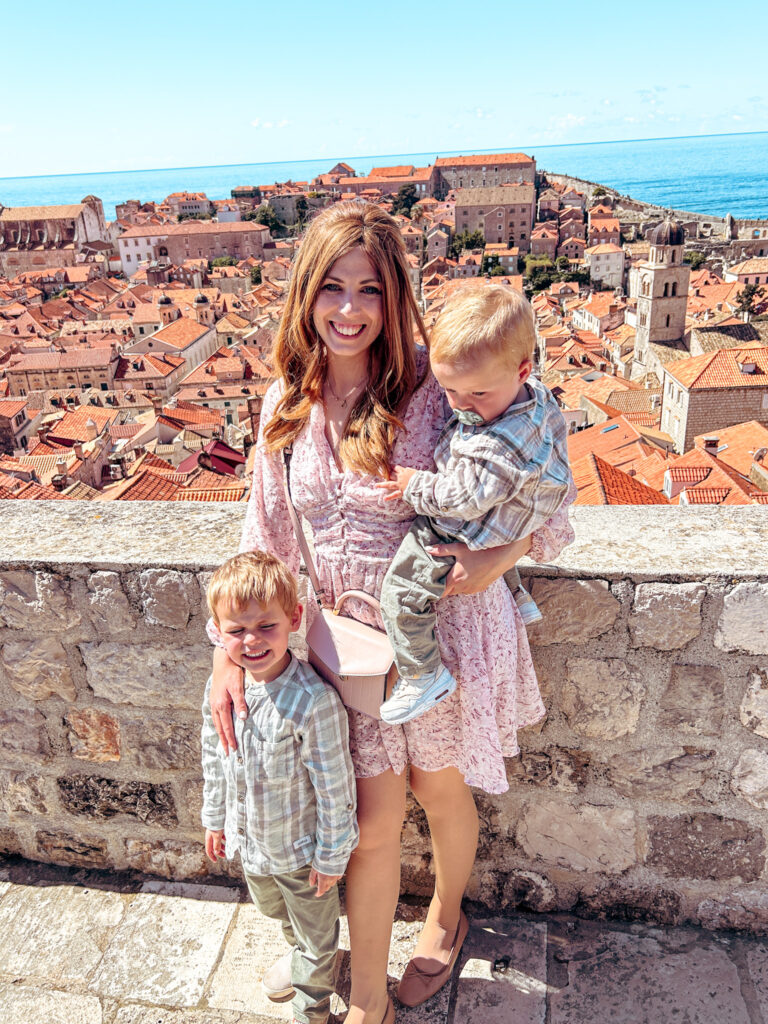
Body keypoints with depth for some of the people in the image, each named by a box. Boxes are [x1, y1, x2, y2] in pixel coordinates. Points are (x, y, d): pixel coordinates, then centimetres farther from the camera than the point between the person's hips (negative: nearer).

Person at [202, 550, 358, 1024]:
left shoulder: (314, 701, -36)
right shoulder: (221, 687, -16)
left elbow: (335, 789, -25)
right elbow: (214, 760, 1)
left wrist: (331, 858, -16)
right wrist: (215, 819, 11)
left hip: (301, 847, -6)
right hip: (250, 839, 6)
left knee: (316, 934, 22)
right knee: (273, 908, 34)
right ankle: (298, 954, 66)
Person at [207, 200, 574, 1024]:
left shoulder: (434, 385, -19)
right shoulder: (288, 403, -5)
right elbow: (265, 535, 2)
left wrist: (497, 556, -30)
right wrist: (228, 653, -2)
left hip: (445, 629, -2)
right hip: (353, 638, 3)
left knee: (441, 795, 21)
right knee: (372, 823, 10)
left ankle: (445, 916, 55)